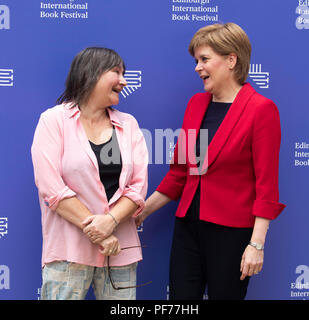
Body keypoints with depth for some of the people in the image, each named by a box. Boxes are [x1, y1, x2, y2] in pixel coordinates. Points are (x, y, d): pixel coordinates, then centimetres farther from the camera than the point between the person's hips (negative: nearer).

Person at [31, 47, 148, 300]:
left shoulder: (128, 124, 10)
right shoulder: (54, 120, -1)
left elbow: (139, 185, 2)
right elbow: (51, 187, -10)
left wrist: (110, 221, -15)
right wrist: (95, 231, -13)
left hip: (120, 248, 4)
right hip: (68, 250, -3)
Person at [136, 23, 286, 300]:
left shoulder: (261, 109, -10)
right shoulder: (196, 103, 9)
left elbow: (266, 184, -12)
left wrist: (256, 243, -15)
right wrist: (144, 210, 13)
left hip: (231, 229, -5)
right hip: (188, 225, 6)